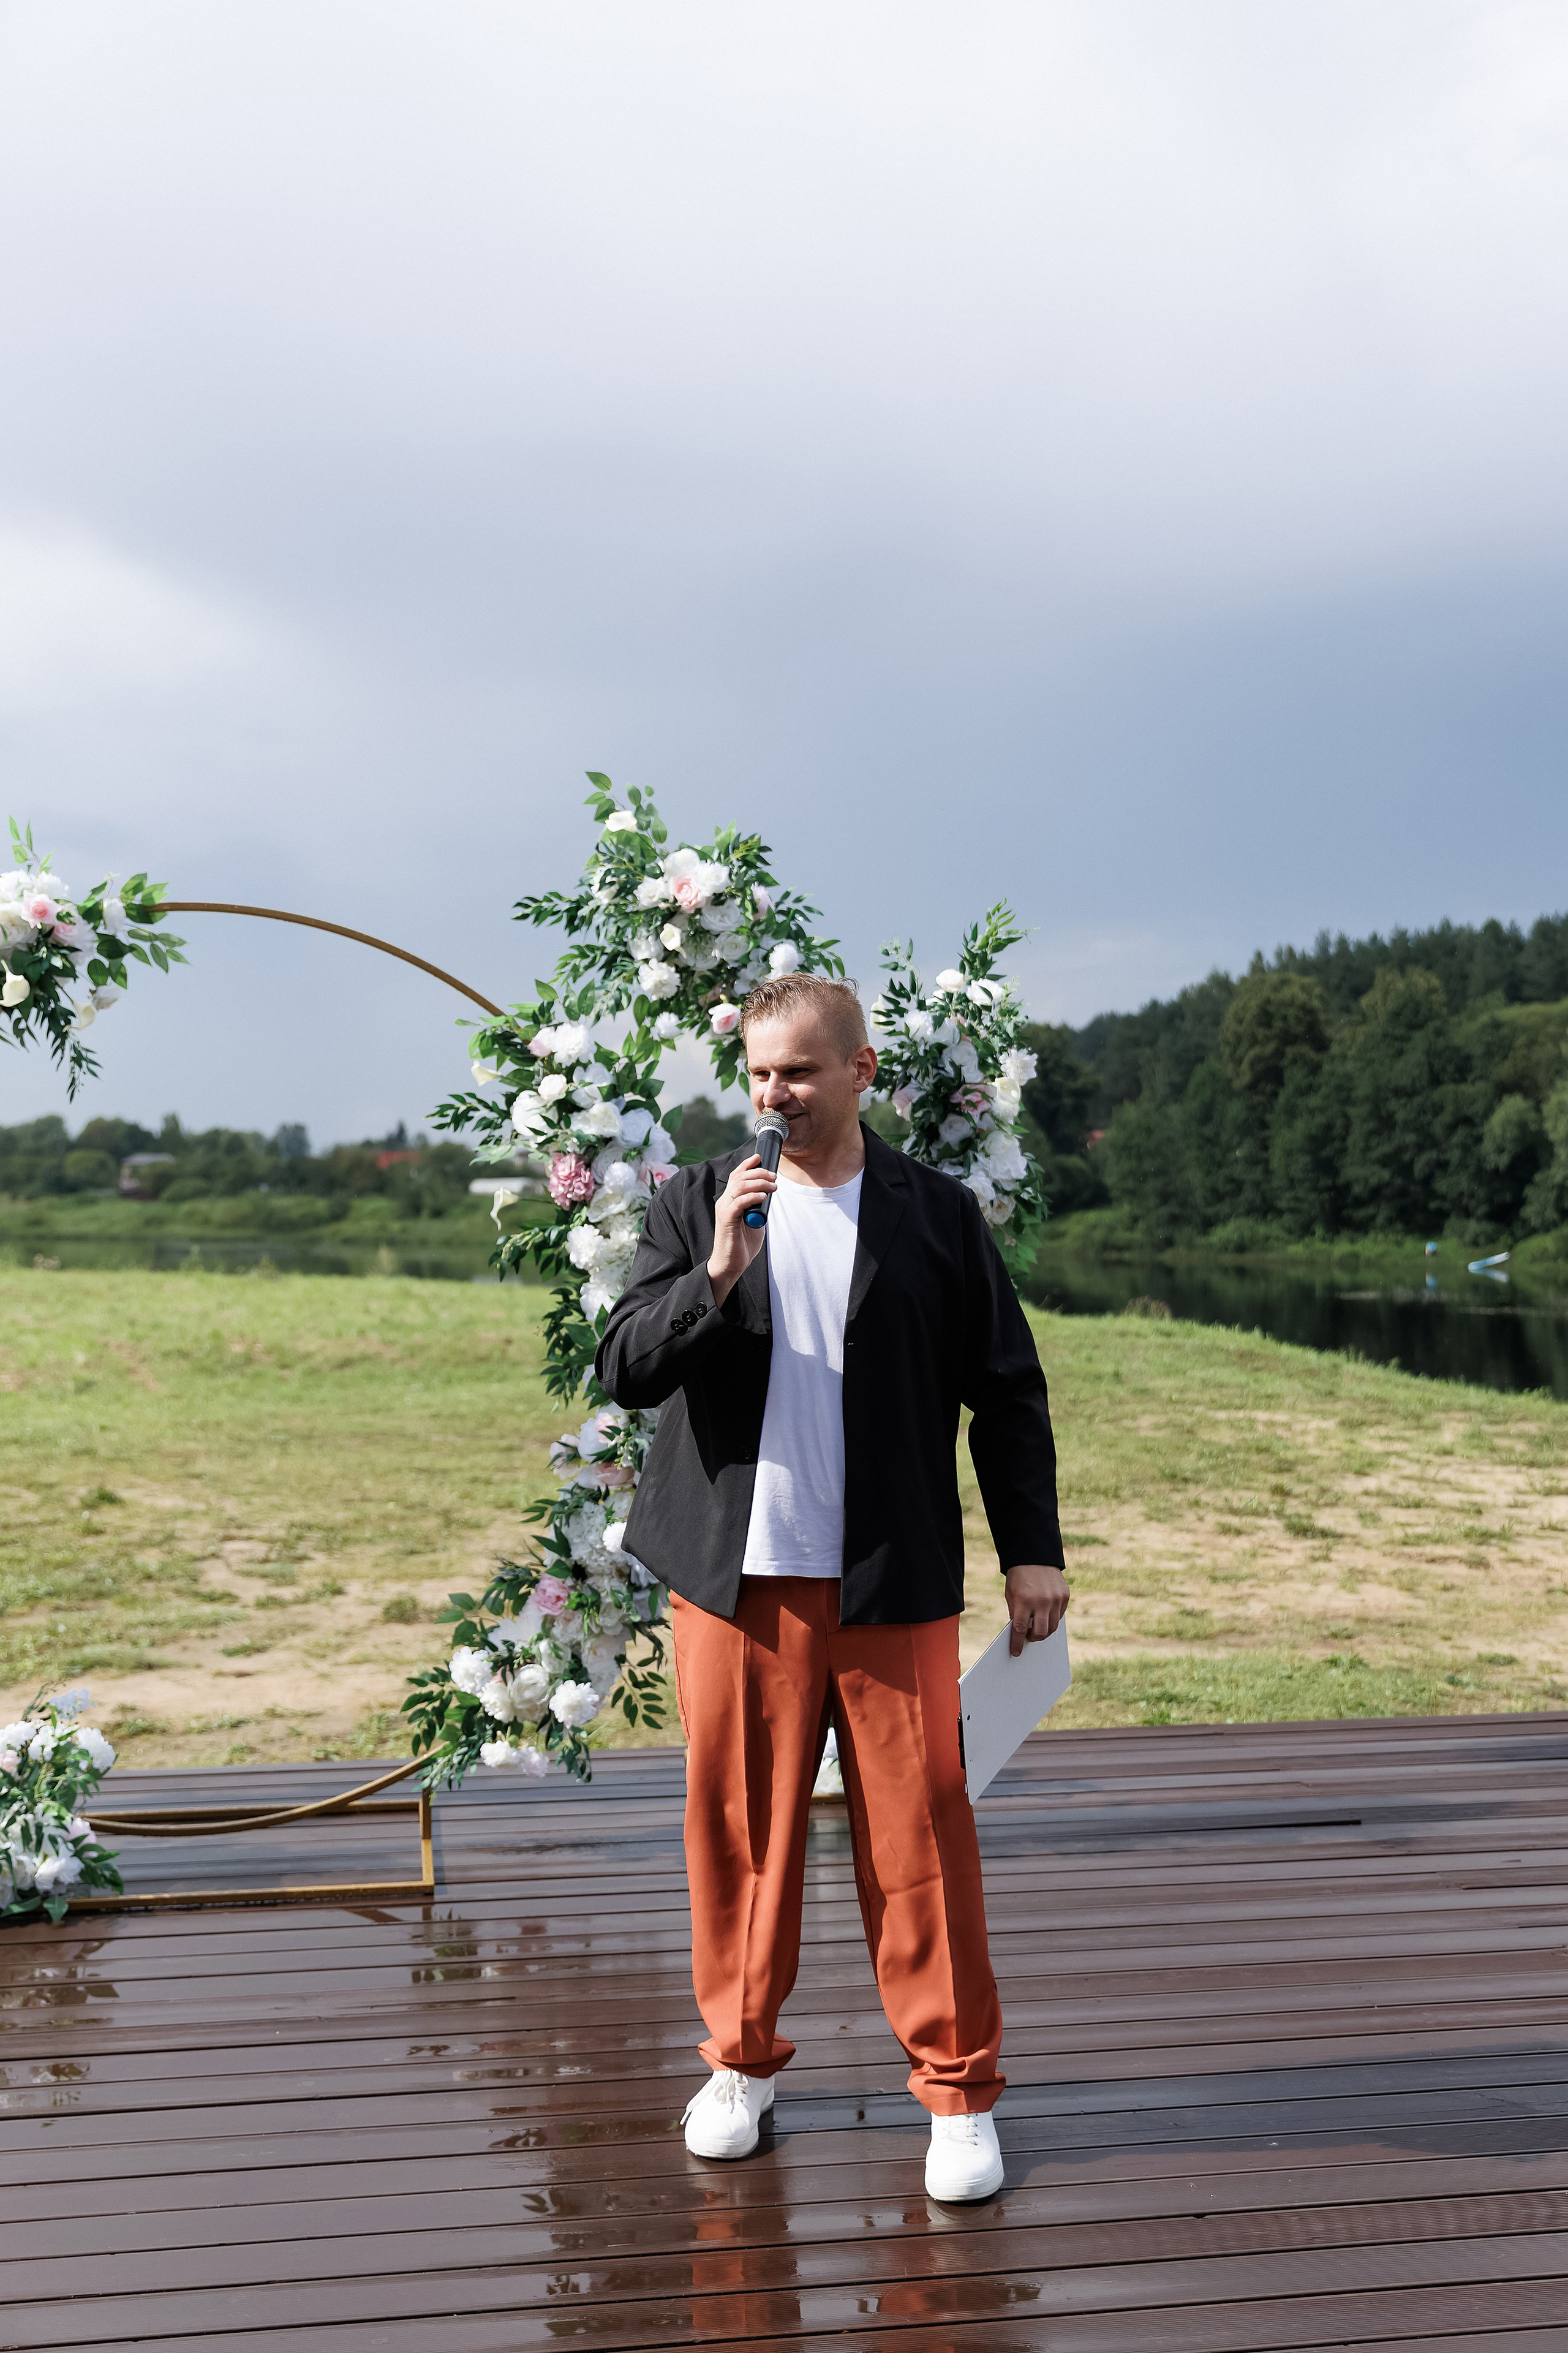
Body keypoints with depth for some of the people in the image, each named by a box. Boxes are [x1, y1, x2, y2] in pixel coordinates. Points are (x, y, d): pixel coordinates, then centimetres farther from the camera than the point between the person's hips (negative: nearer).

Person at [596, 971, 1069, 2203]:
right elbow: (623, 1368, -2)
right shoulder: (695, 1204, 6)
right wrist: (715, 1272, -17)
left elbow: (1007, 1391, 7)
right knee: (739, 1825, 8)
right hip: (735, 1580, 1)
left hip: (892, 1585, -1)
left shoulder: (938, 1213, 4)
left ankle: (960, 2088, 15)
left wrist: (1033, 1547, 4)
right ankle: (742, 2058, 27)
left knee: (920, 1834, 1)